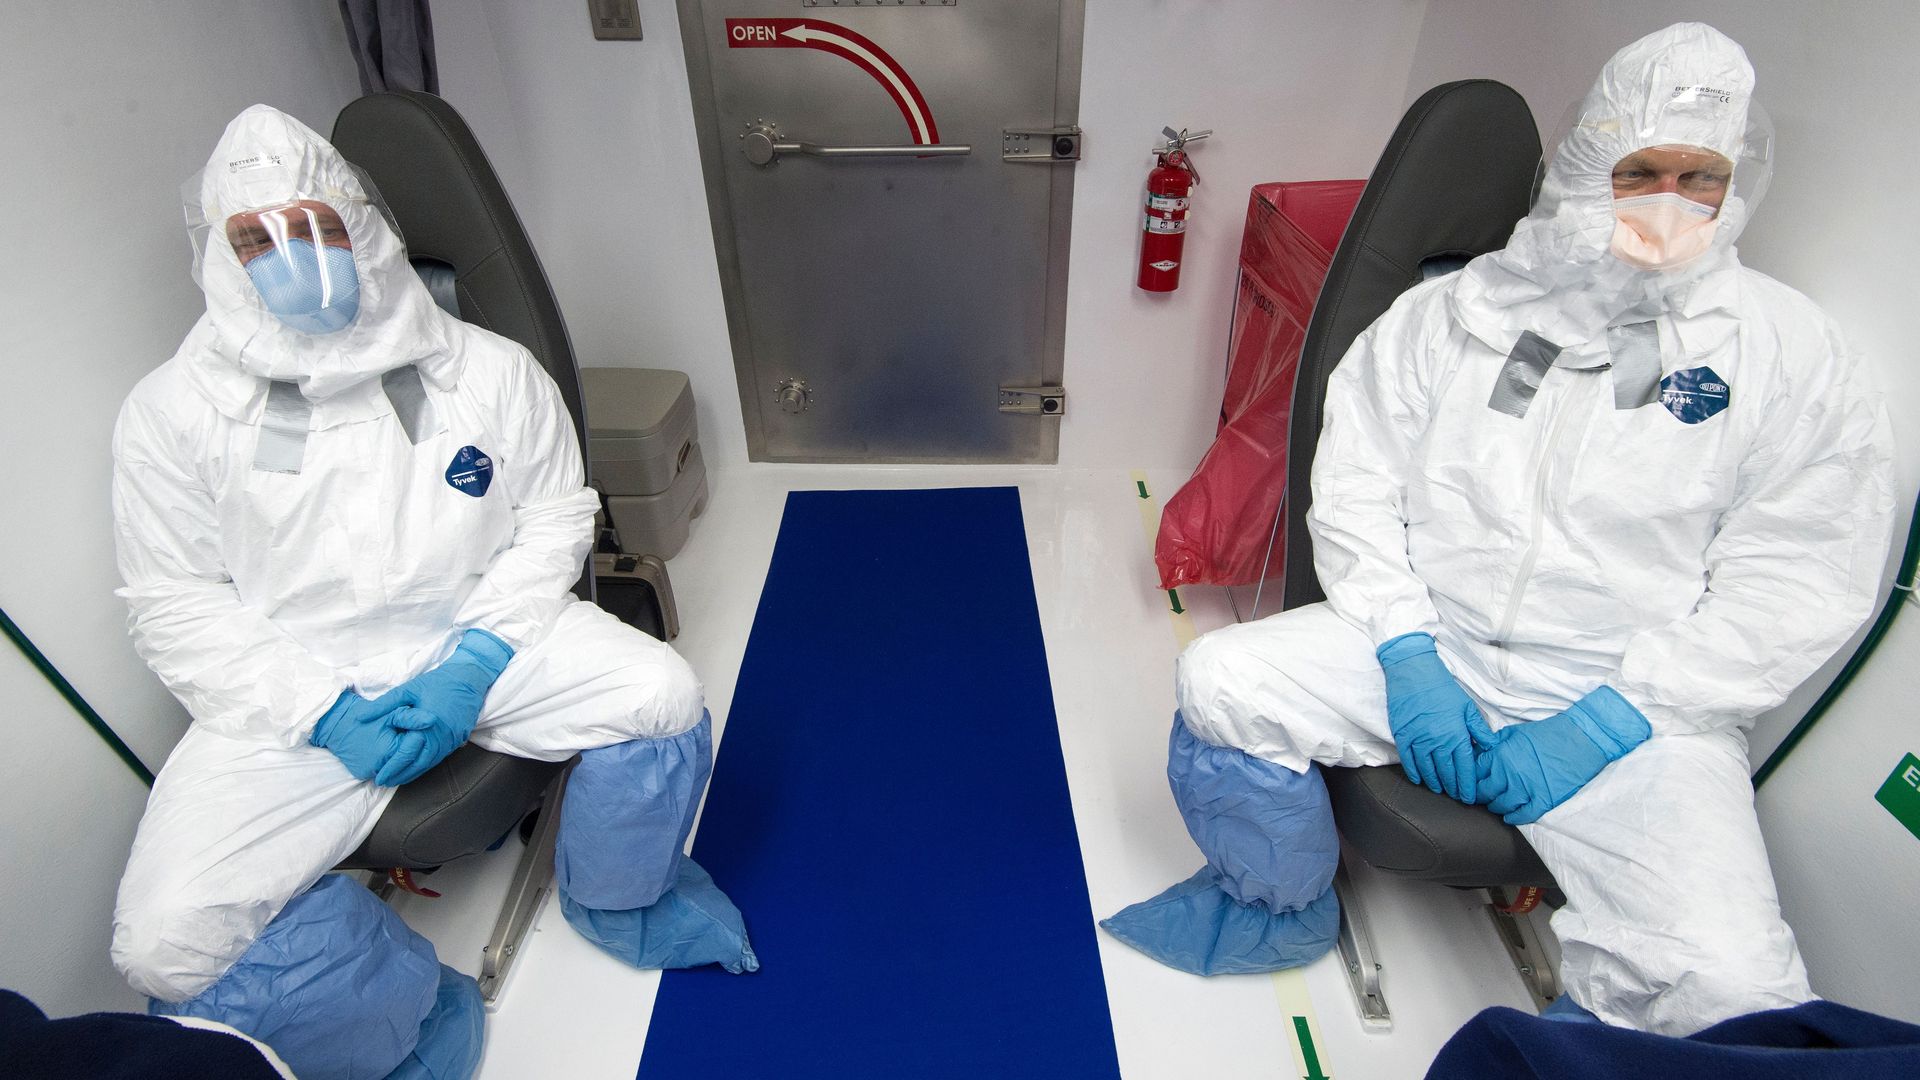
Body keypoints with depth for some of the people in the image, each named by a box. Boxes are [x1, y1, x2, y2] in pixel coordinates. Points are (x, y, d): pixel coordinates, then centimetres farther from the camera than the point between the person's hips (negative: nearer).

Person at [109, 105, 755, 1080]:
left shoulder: (489, 369, -2)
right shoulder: (170, 413, -3)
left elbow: (556, 516, 0)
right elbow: (177, 606, -1)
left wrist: (475, 662, -13)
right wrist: (324, 712, -15)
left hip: (478, 642, 1)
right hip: (297, 692, 0)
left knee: (660, 696, -21)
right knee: (168, 942, -17)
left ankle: (616, 902, 10)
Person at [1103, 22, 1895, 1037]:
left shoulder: (1791, 354, 2)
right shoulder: (1454, 308, 5)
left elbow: (1794, 586, -3)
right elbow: (1356, 481, 0)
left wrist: (1611, 722, -13)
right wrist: (1408, 656, -11)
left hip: (1635, 705, -1)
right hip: (1428, 648, 2)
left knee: (1727, 985, -23)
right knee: (1219, 683, -17)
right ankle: (1281, 908, 13)